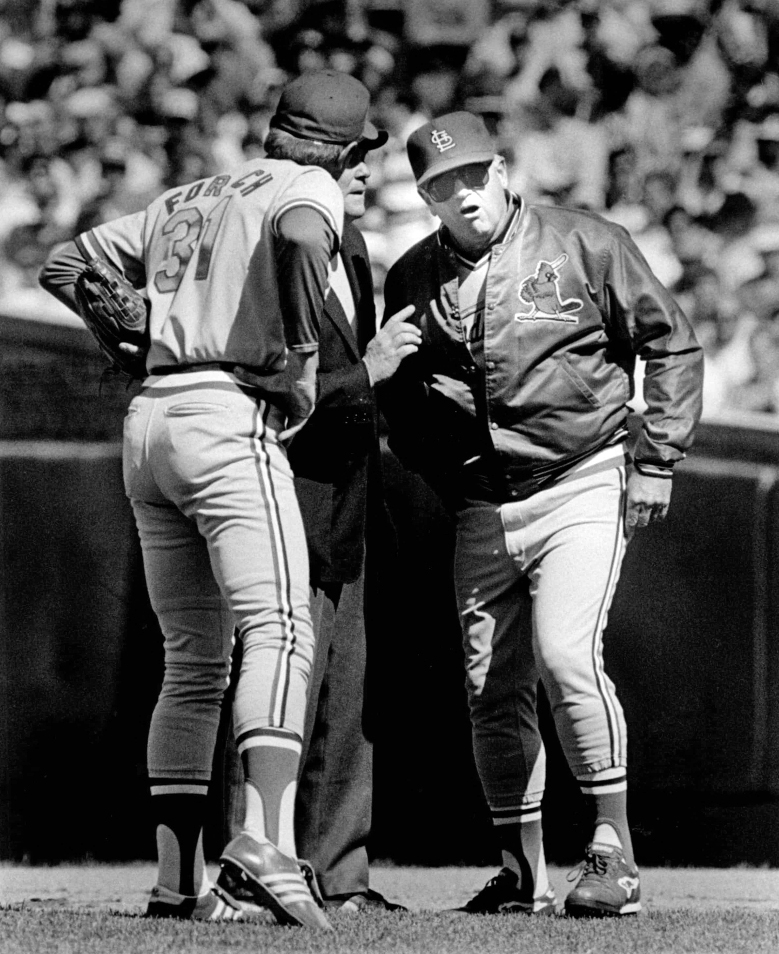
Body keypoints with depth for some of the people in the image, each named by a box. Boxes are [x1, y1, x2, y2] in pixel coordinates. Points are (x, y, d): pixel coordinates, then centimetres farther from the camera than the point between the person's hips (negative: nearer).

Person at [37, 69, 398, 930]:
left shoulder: (183, 202, 24)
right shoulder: (309, 190, 2)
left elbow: (64, 266, 26)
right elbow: (299, 237, -23)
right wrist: (302, 361, -15)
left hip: (148, 422, 8)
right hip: (230, 416, -7)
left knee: (192, 663, 11)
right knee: (278, 632, -16)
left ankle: (176, 880, 5)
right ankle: (265, 842, -35)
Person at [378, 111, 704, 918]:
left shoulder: (585, 246, -4)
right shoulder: (413, 278, 6)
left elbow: (671, 344, 1)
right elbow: (396, 393, 20)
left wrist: (656, 460, -4)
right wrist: (440, 477, 8)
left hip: (582, 490, -4)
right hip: (482, 510, 5)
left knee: (566, 655, -20)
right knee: (491, 689, 4)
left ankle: (613, 852, -13)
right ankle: (523, 875, 14)